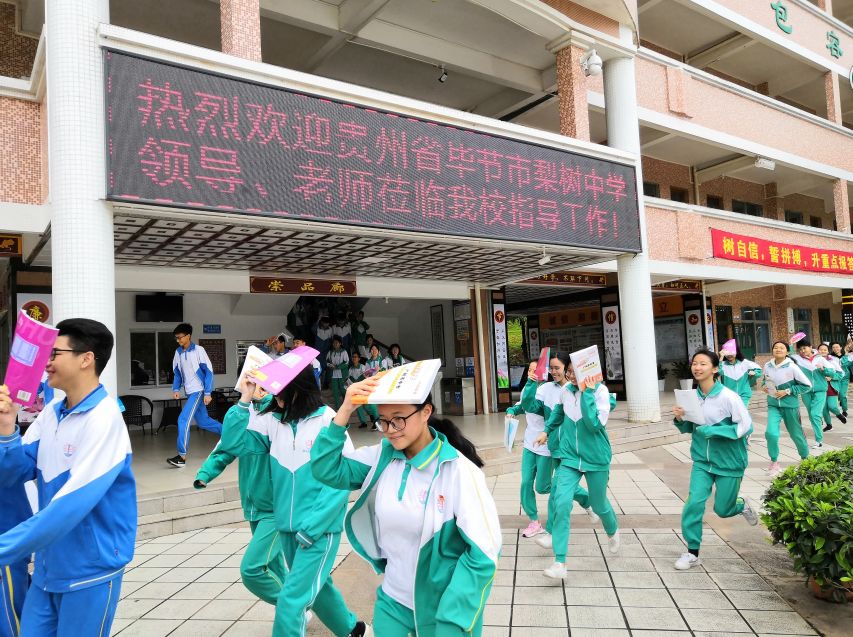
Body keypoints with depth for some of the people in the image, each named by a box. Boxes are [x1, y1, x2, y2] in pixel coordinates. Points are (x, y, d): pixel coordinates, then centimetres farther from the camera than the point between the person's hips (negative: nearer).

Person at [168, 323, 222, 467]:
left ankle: (182, 456, -12)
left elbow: (209, 371, -11)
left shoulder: (198, 350, -11)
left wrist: (207, 393, -15)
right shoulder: (178, 352, 6)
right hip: (189, 392, 7)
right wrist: (176, 389, 0)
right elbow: (177, 373, 15)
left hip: (199, 391, -7)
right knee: (203, 421, 15)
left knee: (183, 420, -15)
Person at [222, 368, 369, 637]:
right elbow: (232, 442, 0)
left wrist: (311, 527, -16)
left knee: (290, 601, -8)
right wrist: (244, 402, -10)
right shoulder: (272, 420, 0)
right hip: (287, 526, 6)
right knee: (315, 586, 23)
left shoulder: (327, 419, -16)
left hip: (319, 528, -6)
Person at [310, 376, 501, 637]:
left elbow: (483, 552, -20)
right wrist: (345, 410, -18)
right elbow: (327, 470, -8)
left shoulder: (458, 470, -21)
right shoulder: (382, 456, -5)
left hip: (441, 607, -4)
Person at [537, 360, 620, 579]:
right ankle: (559, 563, -9)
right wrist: (547, 430, 23)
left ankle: (613, 533, 52)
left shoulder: (600, 391, -17)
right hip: (569, 457, 3)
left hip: (596, 458, -3)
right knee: (561, 504, -14)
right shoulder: (566, 390, -3)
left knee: (599, 505, 17)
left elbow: (596, 424, -29)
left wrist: (586, 393, -29)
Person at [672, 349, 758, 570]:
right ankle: (692, 553, 5)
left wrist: (713, 431, -25)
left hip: (729, 462, -3)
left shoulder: (728, 397, -19)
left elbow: (746, 427, -17)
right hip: (702, 460, 3)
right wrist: (680, 419, -15)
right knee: (694, 503, -10)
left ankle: (743, 505, 47)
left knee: (722, 510, 11)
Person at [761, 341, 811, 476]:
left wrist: (788, 391, -16)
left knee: (796, 434, 15)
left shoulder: (792, 367, -16)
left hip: (790, 405, -2)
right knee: (771, 433, -15)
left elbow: (807, 385, -11)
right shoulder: (767, 366, -3)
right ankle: (774, 462, 4)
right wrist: (765, 386, -2)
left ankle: (805, 457, 43)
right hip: (773, 405, 2)